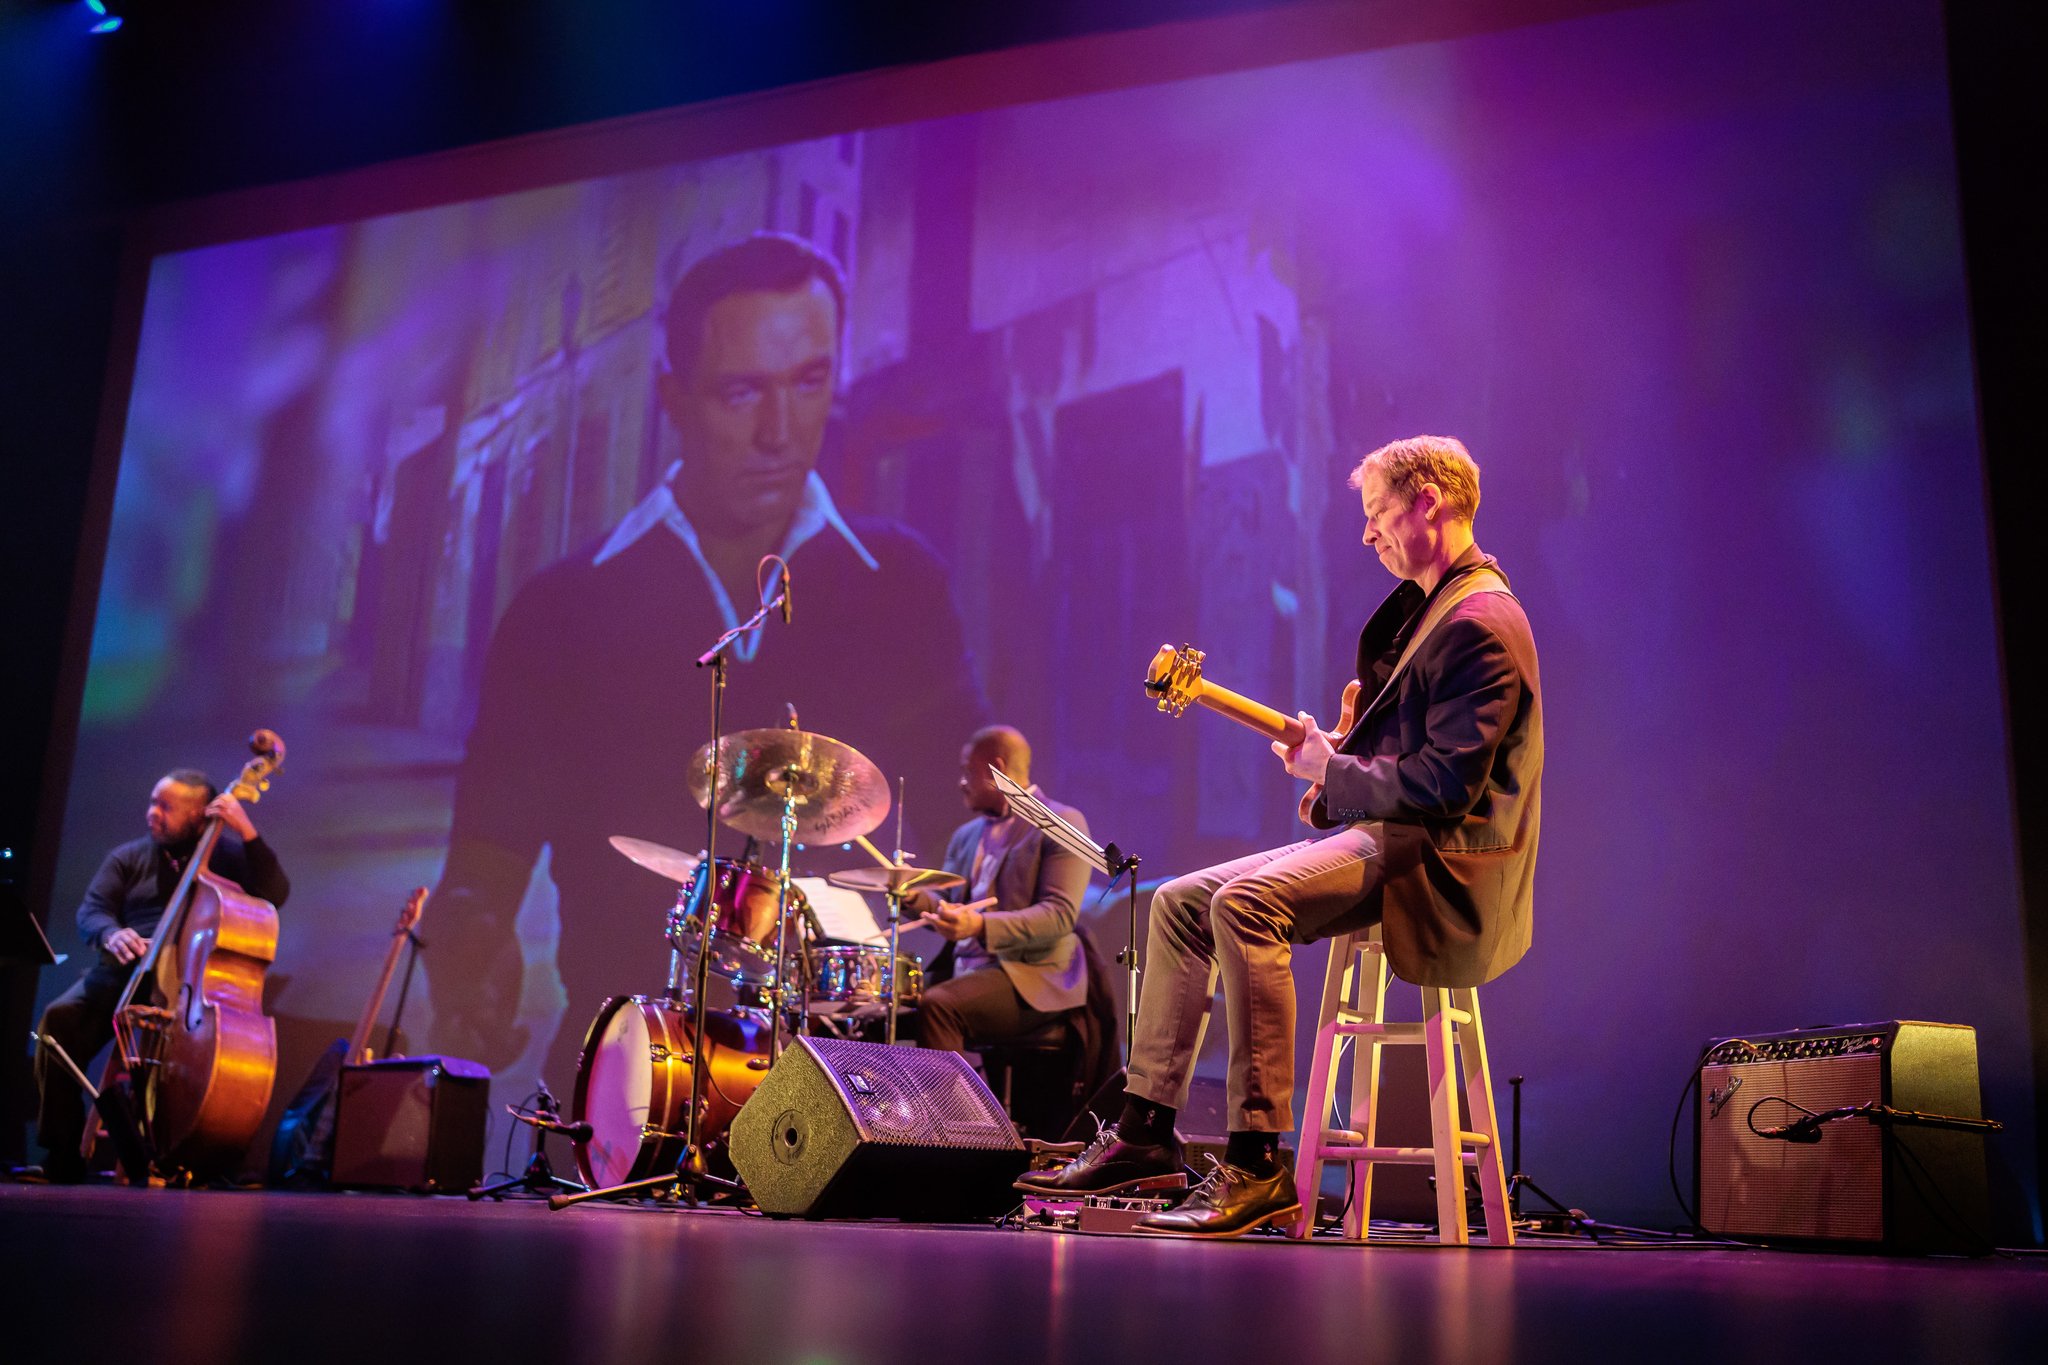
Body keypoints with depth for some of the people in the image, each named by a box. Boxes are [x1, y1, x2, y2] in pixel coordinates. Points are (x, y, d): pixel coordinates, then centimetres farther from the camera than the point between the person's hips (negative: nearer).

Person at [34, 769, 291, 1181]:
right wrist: (111, 933, -18)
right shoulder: (128, 857, 18)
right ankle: (65, 1147, -16)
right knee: (61, 1019, -26)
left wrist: (248, 833, -14)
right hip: (125, 973, 3)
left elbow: (275, 895, -6)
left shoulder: (227, 854, 10)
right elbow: (91, 911, 6)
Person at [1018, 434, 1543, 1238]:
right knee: (1179, 902, 5)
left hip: (1441, 857, -11)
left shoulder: (1480, 622, -15)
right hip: (1388, 836, 11)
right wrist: (1339, 749, 7)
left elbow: (1448, 785, -23)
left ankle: (1256, 1166, -28)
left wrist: (1330, 770, -13)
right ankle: (1146, 1132, 7)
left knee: (1246, 900, -33)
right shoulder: (1425, 606, 19)